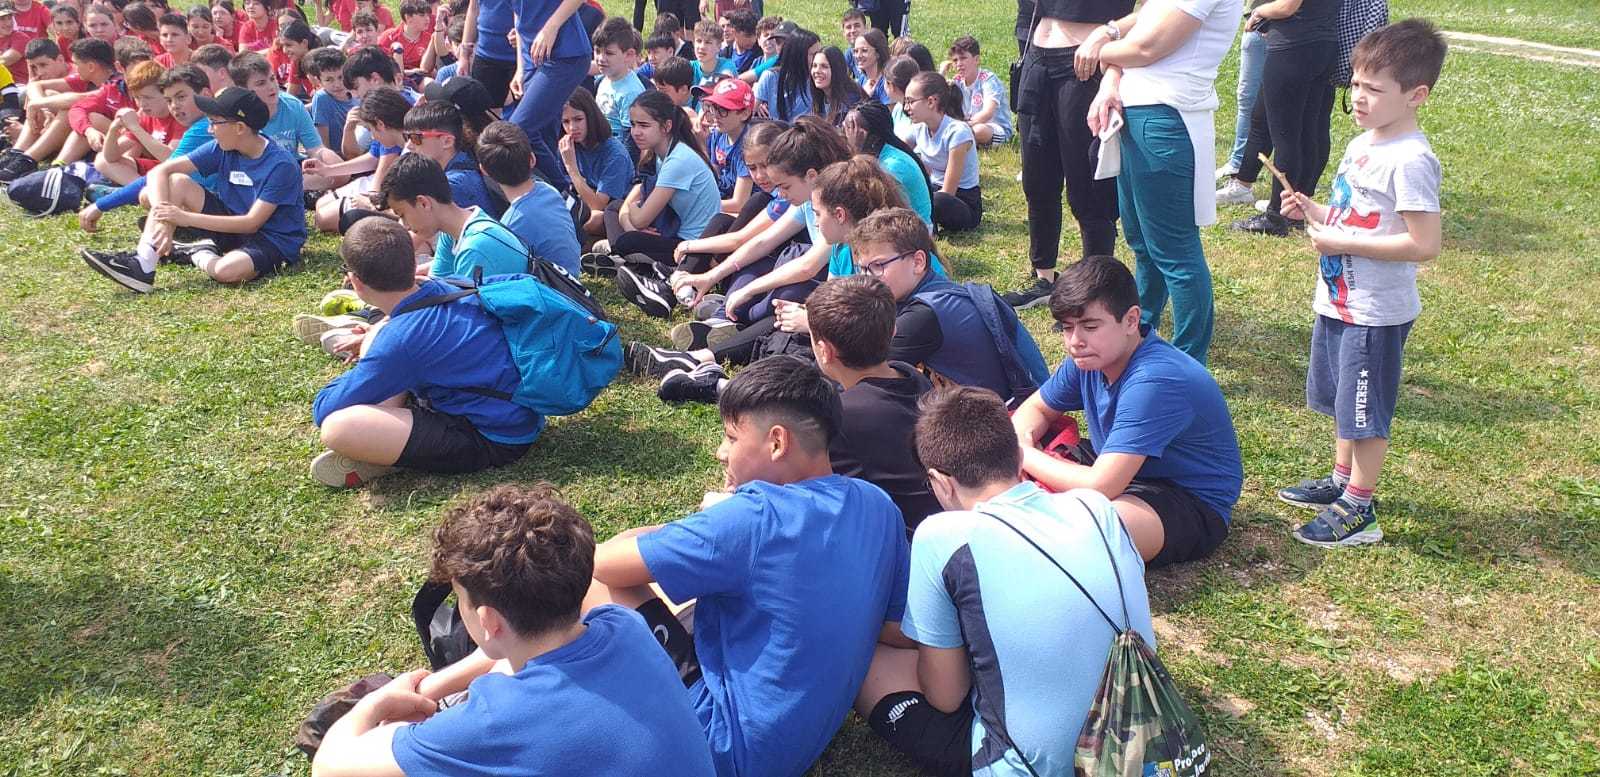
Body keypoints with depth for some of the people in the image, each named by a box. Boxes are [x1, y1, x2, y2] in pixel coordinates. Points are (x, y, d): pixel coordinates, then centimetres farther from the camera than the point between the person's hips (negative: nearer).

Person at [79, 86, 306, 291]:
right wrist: (162, 221, -24)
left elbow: (252, 223, -23)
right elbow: (160, 171, -6)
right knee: (176, 182, -11)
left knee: (227, 271, -39)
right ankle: (142, 265, -21)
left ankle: (198, 255, -1)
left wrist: (186, 218, -23)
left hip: (276, 240, -6)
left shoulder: (281, 165, -21)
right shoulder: (222, 149, -3)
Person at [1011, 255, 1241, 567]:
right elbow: (1037, 409, 11)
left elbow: (1099, 487, -35)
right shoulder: (1090, 357, -6)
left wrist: (1025, 455, -21)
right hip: (1128, 473, 9)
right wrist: (1020, 442, -14)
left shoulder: (1153, 382, -32)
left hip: (1192, 505, -8)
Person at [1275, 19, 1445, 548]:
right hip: (1338, 301, 9)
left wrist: (1342, 243, -25)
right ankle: (1341, 483, 39)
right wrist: (1316, 213, 1)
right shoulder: (1362, 145, 7)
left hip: (1376, 313, -9)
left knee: (1366, 414, 3)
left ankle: (1358, 513, 15)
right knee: (1344, 404, 22)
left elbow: (1424, 245, -27)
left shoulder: (1410, 162, -22)